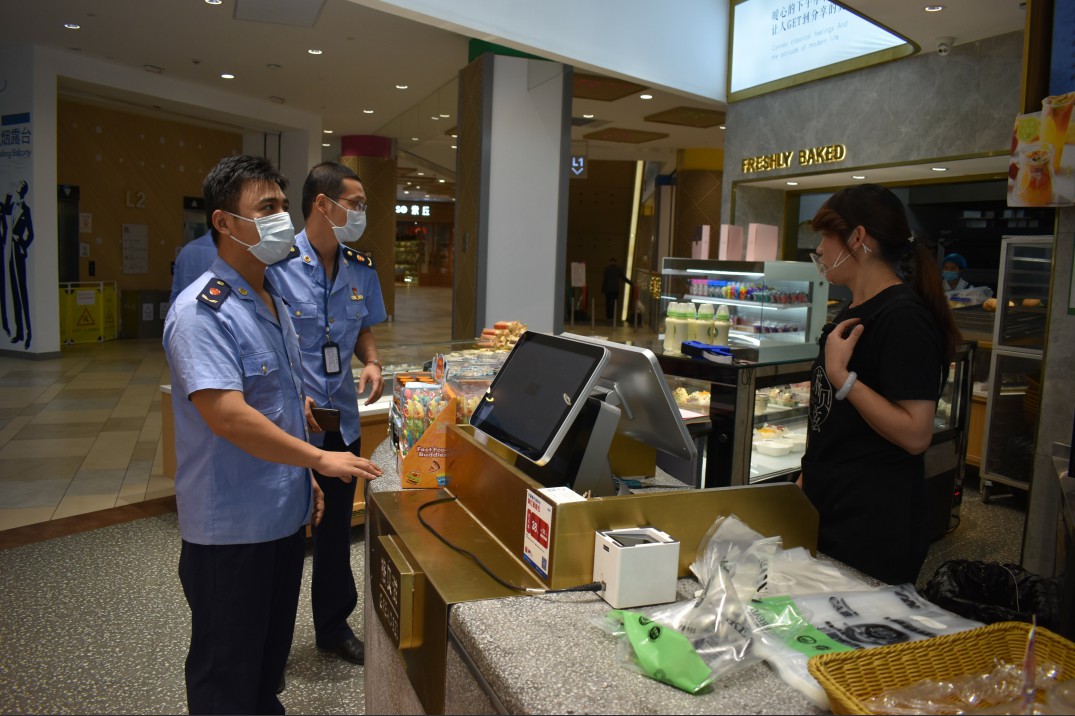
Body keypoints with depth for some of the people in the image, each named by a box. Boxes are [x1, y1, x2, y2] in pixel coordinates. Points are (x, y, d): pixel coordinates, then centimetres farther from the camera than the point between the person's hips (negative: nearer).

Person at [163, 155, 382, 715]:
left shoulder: (273, 302, 10)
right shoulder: (203, 310, -20)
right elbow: (229, 417, -28)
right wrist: (320, 459, -21)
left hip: (283, 516, 8)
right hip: (230, 527, -8)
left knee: (271, 654, 23)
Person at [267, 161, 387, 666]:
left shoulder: (361, 268, 4)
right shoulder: (277, 264, -14)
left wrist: (370, 361, -4)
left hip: (342, 420, 5)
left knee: (336, 527, 18)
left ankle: (334, 626, 37)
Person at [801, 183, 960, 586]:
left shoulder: (904, 318, -17)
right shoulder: (854, 313, 13)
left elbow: (915, 434, -22)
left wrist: (841, 376, -24)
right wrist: (808, 475, 19)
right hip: (825, 511, 9)